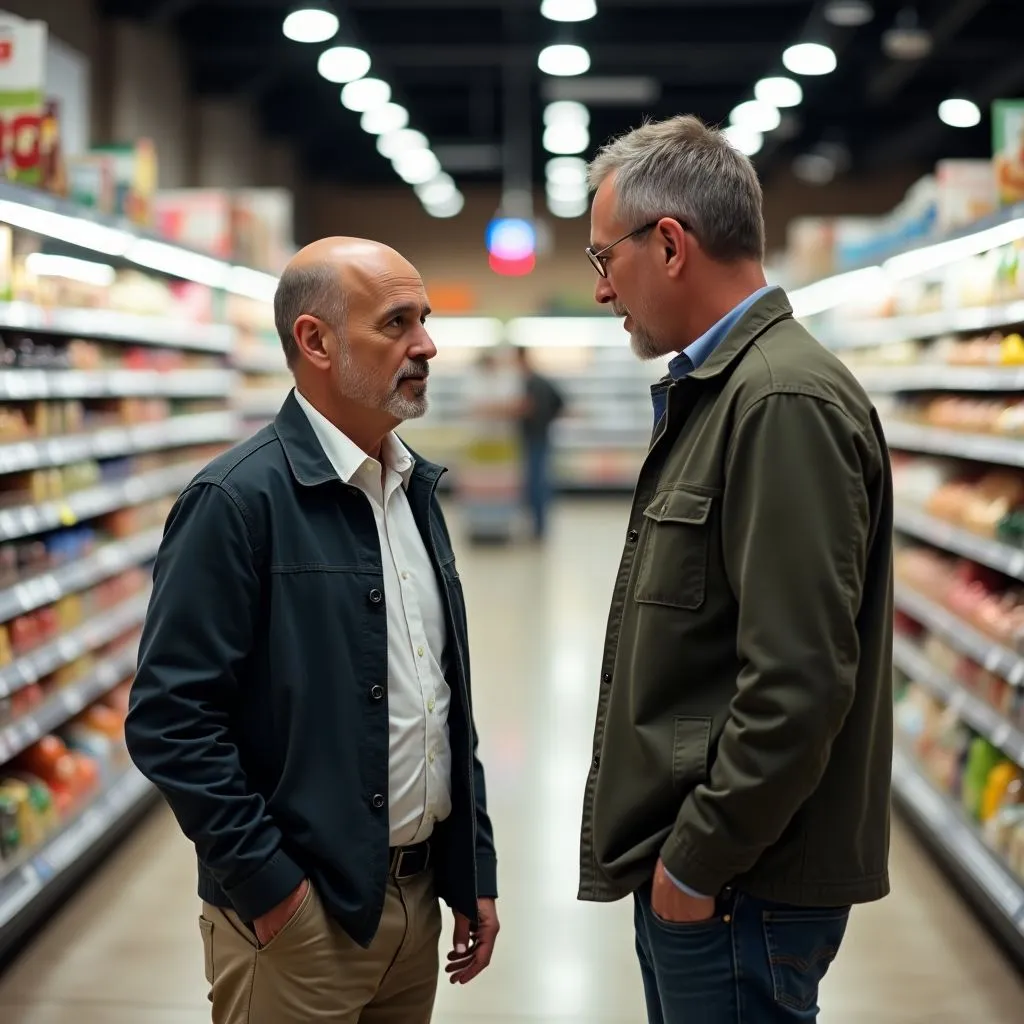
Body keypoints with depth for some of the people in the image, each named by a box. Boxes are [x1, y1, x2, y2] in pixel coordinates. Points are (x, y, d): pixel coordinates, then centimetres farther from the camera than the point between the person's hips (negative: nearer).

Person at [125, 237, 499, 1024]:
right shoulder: (237, 500, -14)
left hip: (419, 893, 7)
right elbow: (170, 720, -18)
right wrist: (269, 886, -17)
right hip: (297, 911, -7)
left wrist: (476, 868, 12)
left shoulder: (416, 487, 9)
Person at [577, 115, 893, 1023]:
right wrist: (676, 847, 13)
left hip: (739, 882, -9)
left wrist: (698, 859, -16)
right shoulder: (714, 391, 12)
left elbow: (799, 684, -25)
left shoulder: (785, 401, -19)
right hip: (687, 858, 9)